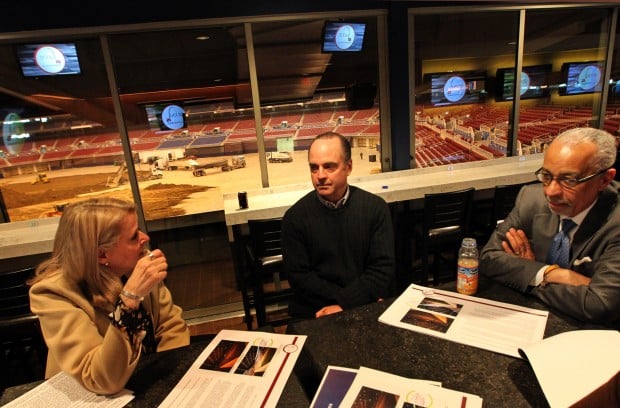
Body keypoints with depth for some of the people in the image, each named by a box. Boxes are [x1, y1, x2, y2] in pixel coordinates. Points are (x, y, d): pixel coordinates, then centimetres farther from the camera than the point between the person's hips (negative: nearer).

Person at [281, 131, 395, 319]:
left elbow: (383, 268, -3)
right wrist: (364, 296, -12)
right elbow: (299, 276, -5)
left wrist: (344, 304, -15)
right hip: (313, 314, -1)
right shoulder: (295, 217, -3)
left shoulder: (375, 207, -1)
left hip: (368, 309, 1)